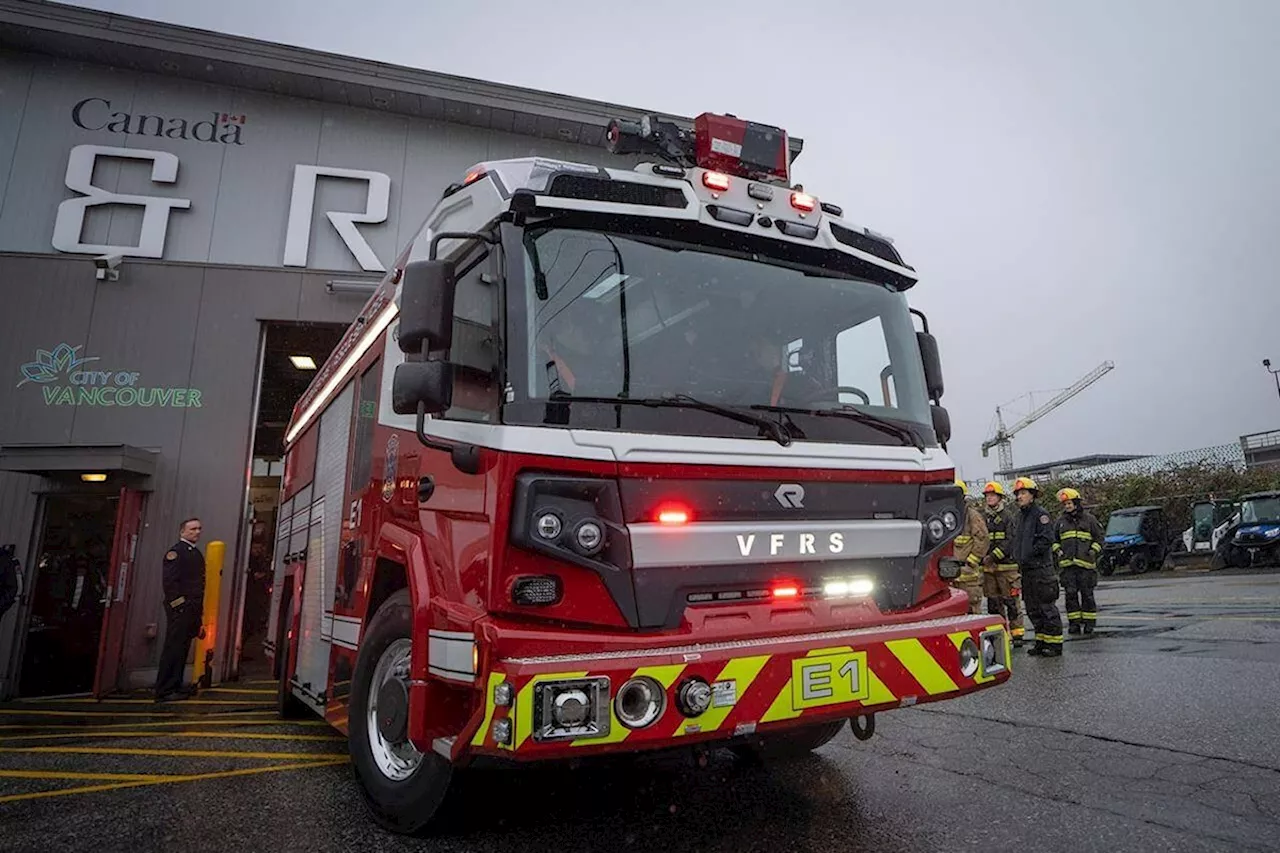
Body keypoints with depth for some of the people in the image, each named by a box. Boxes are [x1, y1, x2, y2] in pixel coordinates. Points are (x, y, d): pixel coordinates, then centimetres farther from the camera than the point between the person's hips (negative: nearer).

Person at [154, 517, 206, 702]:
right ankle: (164, 691, -1)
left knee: (182, 649, 12)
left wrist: (199, 609, 15)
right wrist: (178, 604, -19)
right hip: (179, 610, -9)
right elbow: (169, 581, -16)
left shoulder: (196, 553, 19)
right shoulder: (176, 552, -8)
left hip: (193, 610, 9)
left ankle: (175, 686, 19)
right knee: (173, 649, -6)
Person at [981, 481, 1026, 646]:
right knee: (993, 602, 8)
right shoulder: (985, 518, 15)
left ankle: (1017, 634, 5)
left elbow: (1011, 540, -12)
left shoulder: (1009, 516, -3)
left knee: (1011, 601, -2)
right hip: (989, 567, 6)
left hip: (1006, 566, -6)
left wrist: (995, 555, -19)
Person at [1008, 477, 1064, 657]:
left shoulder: (1040, 514, -9)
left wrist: (1029, 555, -16)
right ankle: (1041, 642, 21)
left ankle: (1054, 644, 2)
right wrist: (1018, 558, 12)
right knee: (1033, 609, 13)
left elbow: (1047, 539, -18)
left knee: (1047, 607, -4)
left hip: (1041, 568, -9)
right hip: (1027, 570, 9)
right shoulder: (1021, 515, 17)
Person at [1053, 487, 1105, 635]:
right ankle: (1074, 623, 6)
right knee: (1070, 593, 0)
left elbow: (1100, 536, 9)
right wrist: (1057, 549, 4)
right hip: (1067, 564, 2)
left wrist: (1094, 550, -4)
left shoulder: (1089, 519, 5)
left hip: (1085, 563, -2)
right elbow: (1054, 539, 21)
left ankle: (1089, 622, 11)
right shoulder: (1061, 521, 13)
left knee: (1087, 593, 2)